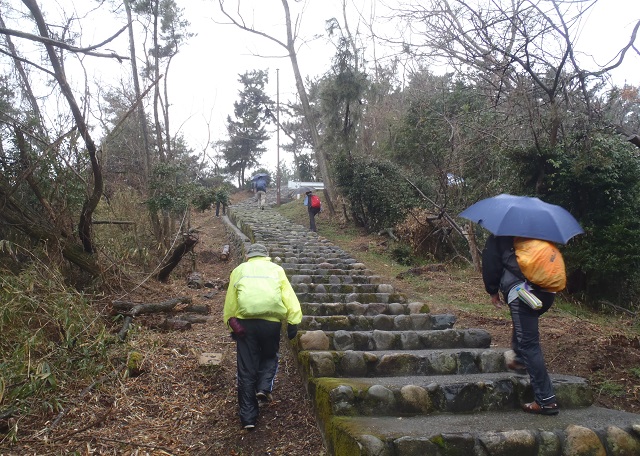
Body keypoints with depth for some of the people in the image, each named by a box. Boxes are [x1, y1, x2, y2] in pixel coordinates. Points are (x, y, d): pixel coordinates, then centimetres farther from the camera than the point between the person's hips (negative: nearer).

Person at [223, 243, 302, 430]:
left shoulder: (239, 270, 17)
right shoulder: (276, 269, 15)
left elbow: (230, 301, 7)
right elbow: (289, 296, 1)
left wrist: (231, 322, 7)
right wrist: (293, 322, -3)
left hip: (245, 321, 0)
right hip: (271, 321, 0)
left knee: (246, 369, 8)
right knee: (269, 356, 26)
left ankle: (248, 417, 10)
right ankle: (264, 387, 2)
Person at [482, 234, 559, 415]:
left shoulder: (498, 236, 9)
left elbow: (491, 262, 5)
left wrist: (493, 290, 14)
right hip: (547, 290, 7)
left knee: (529, 343, -5)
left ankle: (546, 400, -5)